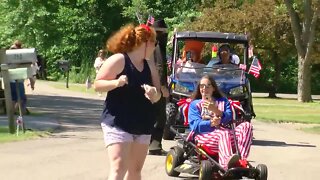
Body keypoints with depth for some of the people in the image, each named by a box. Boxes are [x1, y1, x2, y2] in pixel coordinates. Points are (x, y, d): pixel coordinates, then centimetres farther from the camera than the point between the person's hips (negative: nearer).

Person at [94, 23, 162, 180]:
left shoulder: (150, 65, 9)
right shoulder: (118, 60, -9)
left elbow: (157, 97, 12)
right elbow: (97, 84, -8)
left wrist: (154, 94, -12)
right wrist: (116, 82, -26)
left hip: (143, 125, 7)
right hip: (117, 123, -7)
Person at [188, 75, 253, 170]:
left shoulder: (223, 101, 30)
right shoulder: (195, 104, 23)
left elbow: (228, 118, 8)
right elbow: (195, 125, 3)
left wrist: (216, 111, -12)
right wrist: (211, 123, -16)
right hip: (204, 135, -3)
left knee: (246, 126, -24)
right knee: (223, 133, -38)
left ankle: (242, 160, -48)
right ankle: (226, 163, -72)